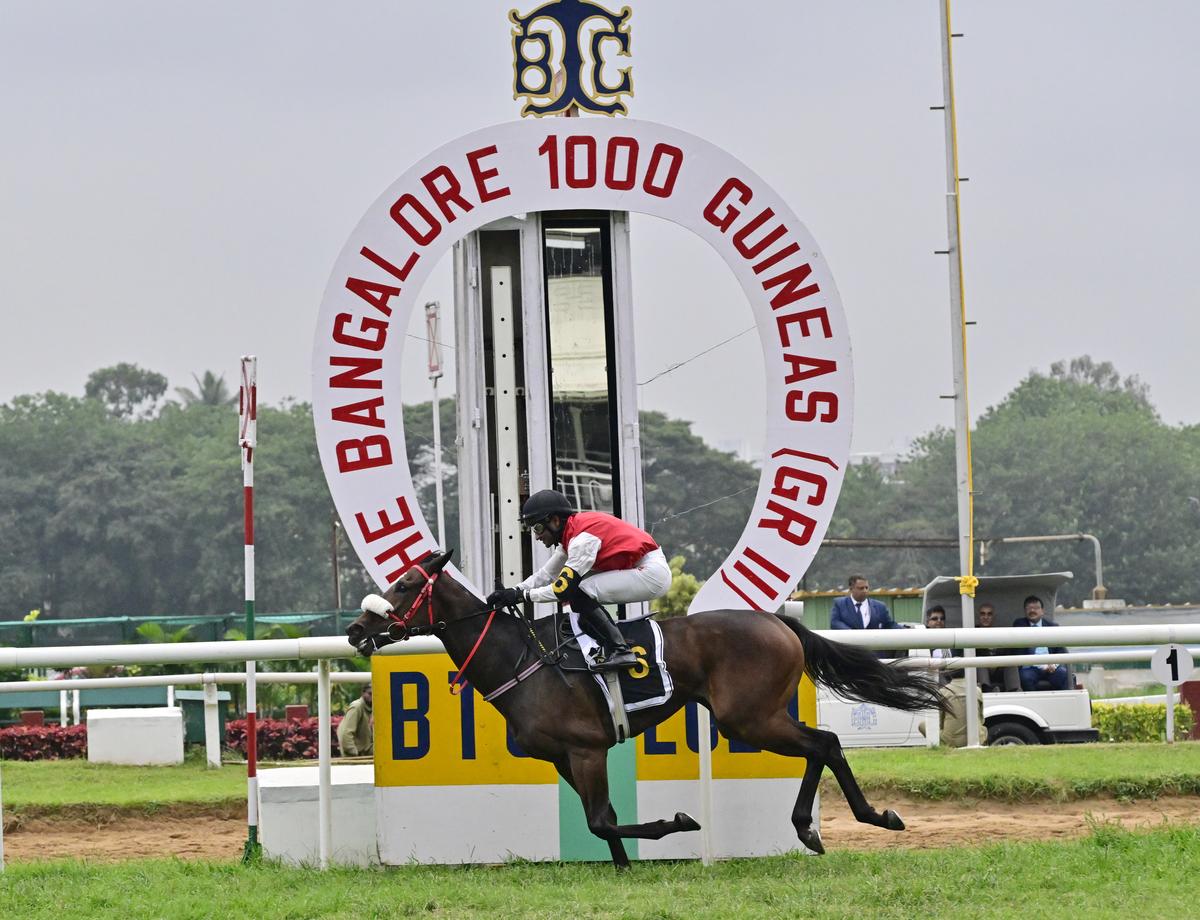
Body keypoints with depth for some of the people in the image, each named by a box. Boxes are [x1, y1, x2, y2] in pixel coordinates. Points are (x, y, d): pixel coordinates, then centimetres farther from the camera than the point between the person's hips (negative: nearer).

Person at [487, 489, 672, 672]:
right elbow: (548, 574, 17)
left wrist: (523, 594, -13)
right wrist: (514, 591, 5)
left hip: (653, 573, -10)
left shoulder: (583, 538, -20)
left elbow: (564, 588, -21)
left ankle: (619, 650, -17)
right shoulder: (572, 531, 11)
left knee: (579, 593, -16)